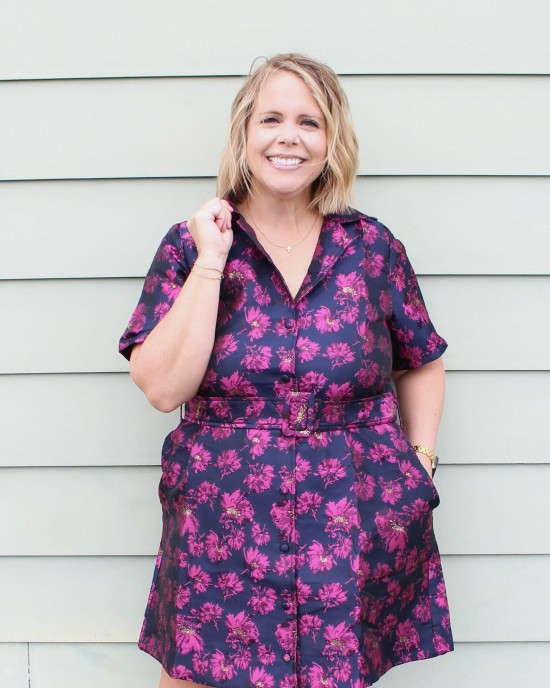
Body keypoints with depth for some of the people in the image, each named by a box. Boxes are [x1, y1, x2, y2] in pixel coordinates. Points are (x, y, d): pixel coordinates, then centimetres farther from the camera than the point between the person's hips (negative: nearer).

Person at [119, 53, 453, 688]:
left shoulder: (372, 247, 3)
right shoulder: (190, 245, -1)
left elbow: (421, 364, 14)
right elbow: (163, 387, -12)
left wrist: (420, 464, 4)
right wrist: (212, 261, -14)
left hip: (356, 530, 1)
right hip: (224, 527, -1)